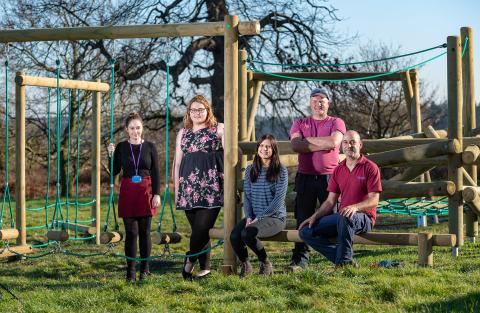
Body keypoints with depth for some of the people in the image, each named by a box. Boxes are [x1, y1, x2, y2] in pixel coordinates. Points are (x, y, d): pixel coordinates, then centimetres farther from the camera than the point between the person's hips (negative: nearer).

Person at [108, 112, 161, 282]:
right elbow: (114, 171, 4)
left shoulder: (150, 147, 3)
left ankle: (145, 269, 10)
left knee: (144, 232, 2)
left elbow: (156, 172, 3)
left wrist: (157, 194, -4)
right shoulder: (121, 147, 5)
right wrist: (111, 155, -9)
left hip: (146, 192, 0)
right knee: (131, 232, 0)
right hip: (128, 193, 0)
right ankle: (131, 270, 4)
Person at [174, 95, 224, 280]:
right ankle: (205, 267, 7)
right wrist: (176, 188, 15)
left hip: (211, 185, -4)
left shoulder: (218, 129, 8)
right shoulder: (183, 133, 19)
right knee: (197, 227, 1)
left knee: (202, 226, -13)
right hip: (189, 186, 4)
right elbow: (177, 162, 20)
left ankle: (190, 260, 3)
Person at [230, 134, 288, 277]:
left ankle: (266, 264, -7)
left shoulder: (281, 171, -4)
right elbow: (246, 196, 10)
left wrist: (260, 217, -14)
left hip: (275, 217, -5)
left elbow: (279, 199, -10)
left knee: (247, 234, -31)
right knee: (234, 236, -24)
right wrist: (249, 216, -7)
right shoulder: (250, 170, 11)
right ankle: (245, 265, 3)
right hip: (253, 216, 5)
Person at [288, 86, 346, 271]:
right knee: (303, 219, 2)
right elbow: (295, 145, -5)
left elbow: (334, 142, -13)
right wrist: (322, 144, -10)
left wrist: (308, 140, -6)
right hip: (305, 177, 2)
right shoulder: (300, 124, 13)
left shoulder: (336, 123, 7)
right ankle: (300, 260, 5)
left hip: (329, 177, -2)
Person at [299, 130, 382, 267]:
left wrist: (355, 207, -30)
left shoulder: (370, 167, -3)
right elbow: (330, 201, 13)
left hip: (364, 217, -6)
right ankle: (340, 257, -17)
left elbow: (374, 200, -11)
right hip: (341, 216, 6)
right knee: (306, 231, -11)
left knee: (344, 218, -42)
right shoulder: (338, 170, 14)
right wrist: (315, 216, -4)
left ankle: (344, 261, -26)